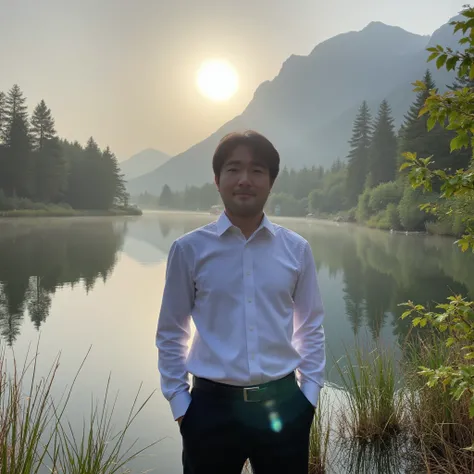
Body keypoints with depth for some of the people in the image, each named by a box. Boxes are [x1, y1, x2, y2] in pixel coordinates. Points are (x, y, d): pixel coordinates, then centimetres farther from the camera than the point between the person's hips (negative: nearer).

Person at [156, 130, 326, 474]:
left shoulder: (297, 249, -1)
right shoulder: (189, 249, -5)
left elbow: (311, 327, 8)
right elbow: (171, 333, 2)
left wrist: (309, 393, 4)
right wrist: (179, 402, 1)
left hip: (284, 404, 2)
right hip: (212, 406, -1)